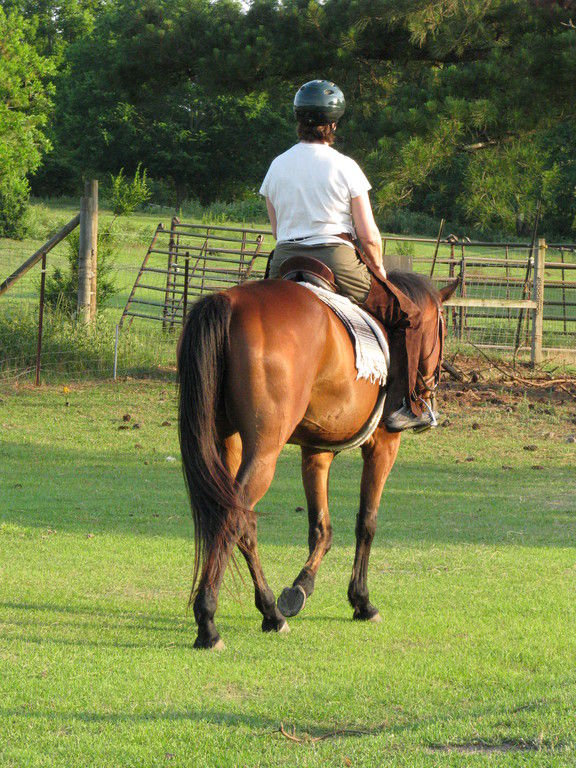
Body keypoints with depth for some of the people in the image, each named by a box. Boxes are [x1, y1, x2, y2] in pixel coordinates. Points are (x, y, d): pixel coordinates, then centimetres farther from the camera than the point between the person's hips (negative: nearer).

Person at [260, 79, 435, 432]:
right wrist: (379, 270, 11)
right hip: (338, 264, -4)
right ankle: (403, 406, 5)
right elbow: (369, 236, -7)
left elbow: (277, 229, 14)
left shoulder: (277, 167, 6)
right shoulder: (344, 167, -6)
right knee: (408, 315, 12)